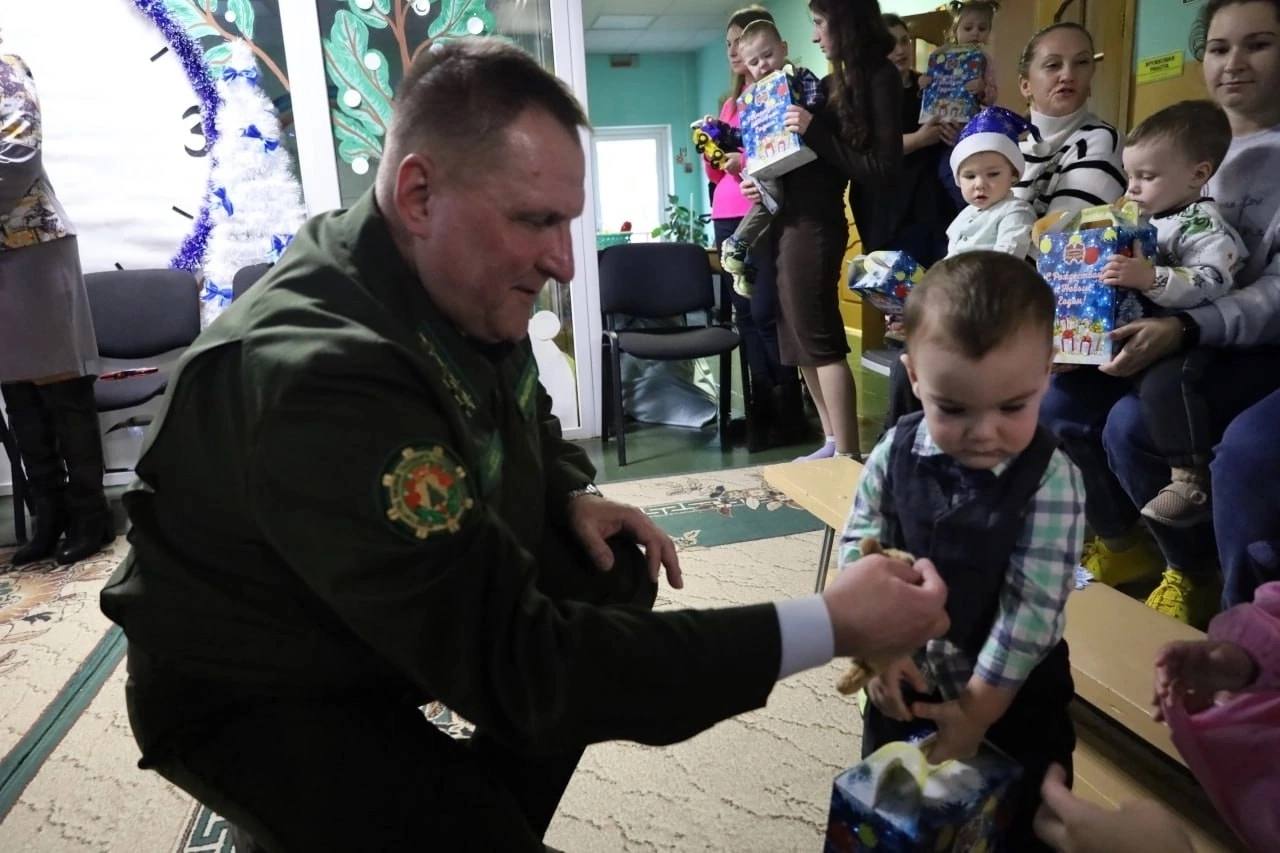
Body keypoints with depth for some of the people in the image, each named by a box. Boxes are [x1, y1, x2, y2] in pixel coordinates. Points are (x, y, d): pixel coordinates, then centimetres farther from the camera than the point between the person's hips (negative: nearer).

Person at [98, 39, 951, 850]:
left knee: (615, 581, -2)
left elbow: (527, 422, 13)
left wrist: (574, 497, -11)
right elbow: (512, 664, -38)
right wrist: (828, 628, -37)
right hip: (253, 692, -7)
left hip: (423, 616, 8)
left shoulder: (463, 287, -10)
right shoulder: (320, 378, -36)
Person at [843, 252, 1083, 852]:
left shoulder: (1052, 480, -23)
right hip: (905, 679, 3)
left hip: (1012, 695, -2)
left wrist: (977, 711, -19)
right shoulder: (895, 454, -15)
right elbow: (858, 549, -7)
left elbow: (1032, 605, -22)